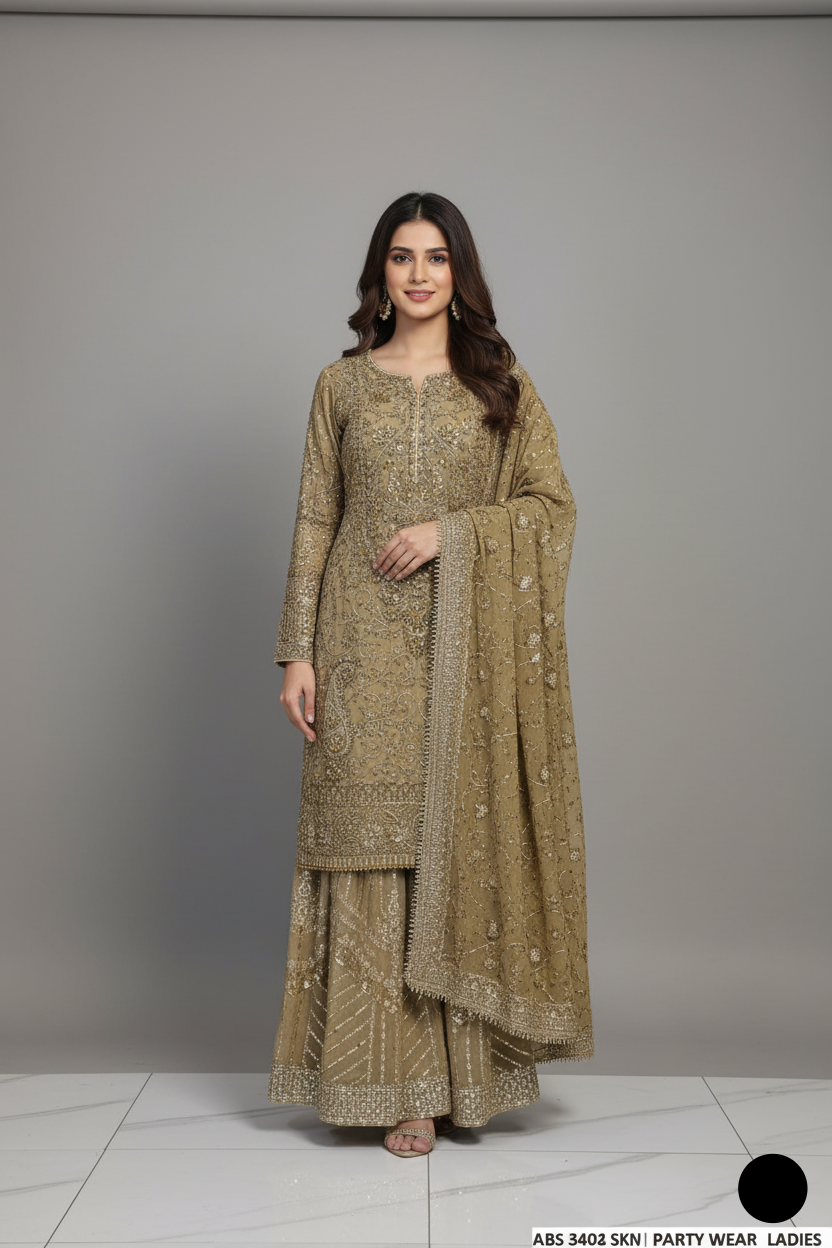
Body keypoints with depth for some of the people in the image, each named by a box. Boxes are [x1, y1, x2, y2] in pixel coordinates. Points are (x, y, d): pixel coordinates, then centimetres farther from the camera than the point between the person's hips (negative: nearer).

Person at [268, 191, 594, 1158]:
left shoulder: (502, 385, 7)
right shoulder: (341, 384, 9)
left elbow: (553, 507, 2)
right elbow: (314, 522, 5)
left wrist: (450, 531, -13)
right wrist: (298, 651, -2)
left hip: (469, 648, 0)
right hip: (368, 649, 1)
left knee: (464, 842, 2)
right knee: (373, 843, 0)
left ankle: (466, 1067, 16)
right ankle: (393, 1078, 11)